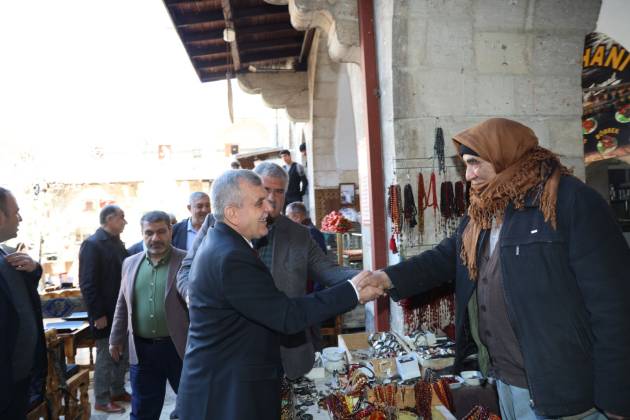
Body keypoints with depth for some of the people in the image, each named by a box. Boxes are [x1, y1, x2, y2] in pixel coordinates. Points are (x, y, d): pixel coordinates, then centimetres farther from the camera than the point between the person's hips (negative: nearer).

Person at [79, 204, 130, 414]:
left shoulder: (117, 242, 10)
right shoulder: (92, 244, -14)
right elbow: (87, 284, -18)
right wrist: (98, 314, -19)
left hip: (121, 311, 7)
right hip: (105, 313, -7)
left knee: (122, 354, 15)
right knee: (106, 356, 4)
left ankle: (118, 391, 30)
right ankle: (101, 400, 17)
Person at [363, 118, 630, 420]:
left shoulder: (572, 201, -16)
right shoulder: (482, 213, 9)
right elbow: (445, 258, 11)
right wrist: (390, 278, -5)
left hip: (561, 388, -7)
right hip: (504, 380, 7)